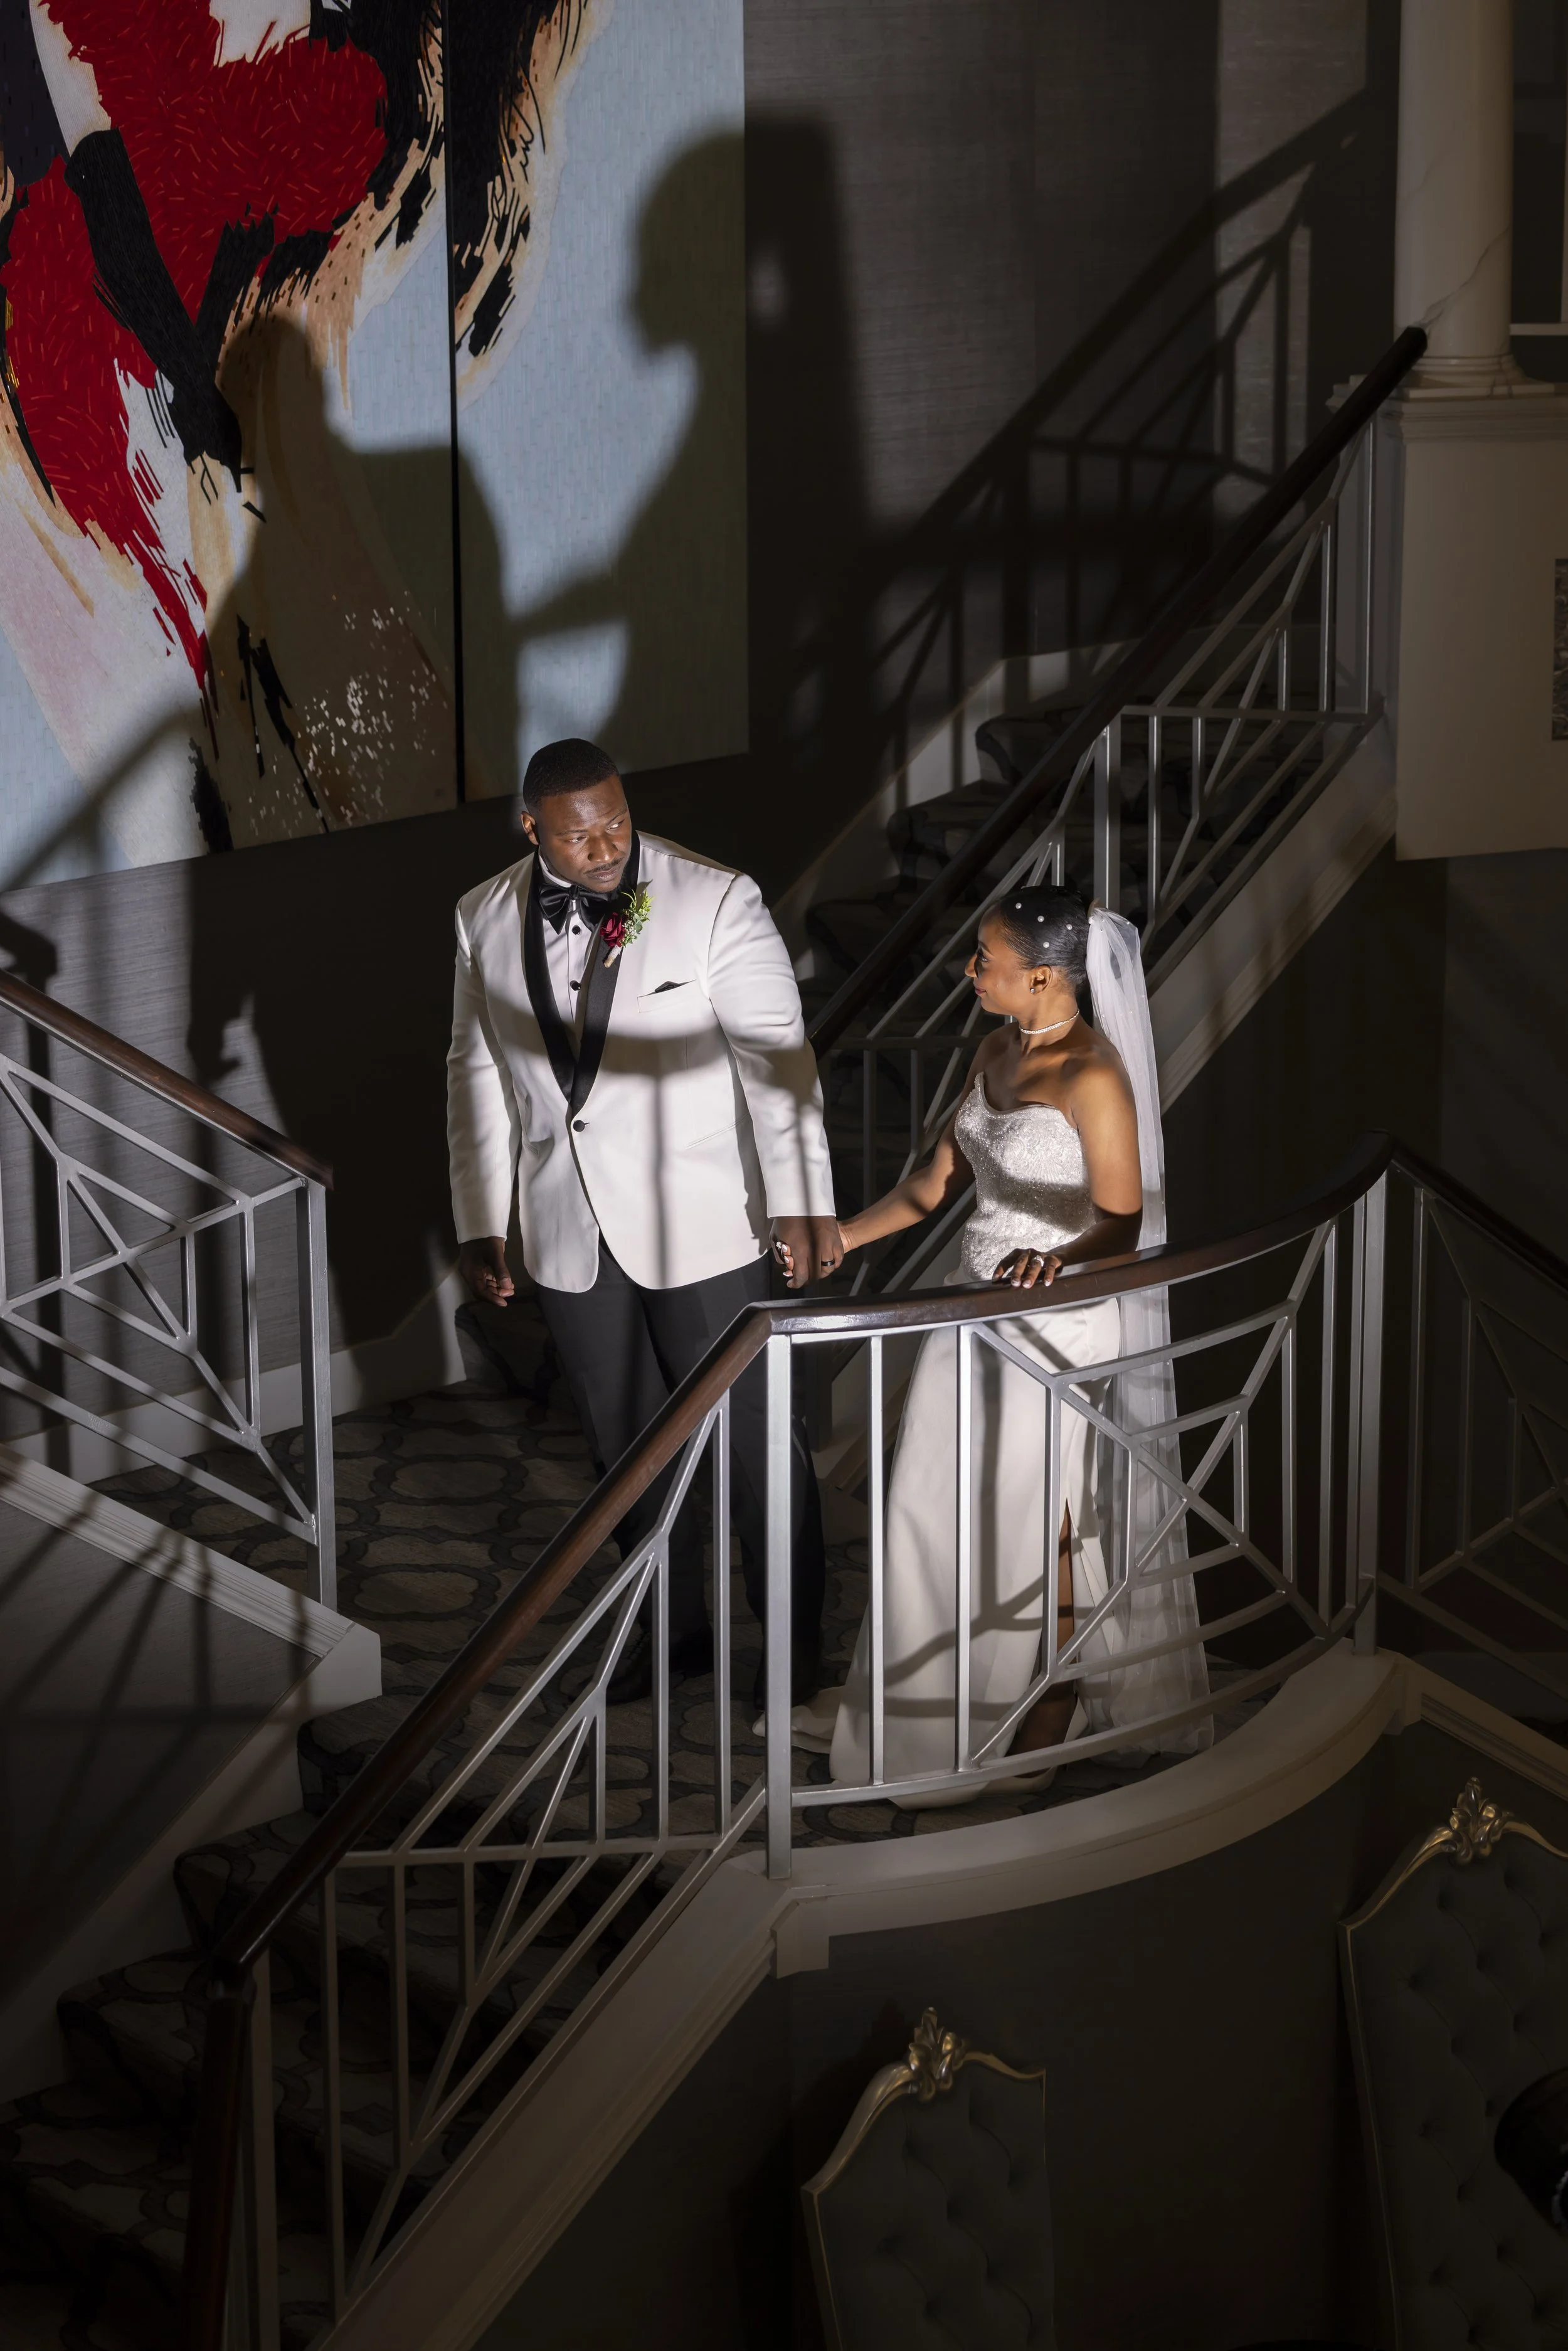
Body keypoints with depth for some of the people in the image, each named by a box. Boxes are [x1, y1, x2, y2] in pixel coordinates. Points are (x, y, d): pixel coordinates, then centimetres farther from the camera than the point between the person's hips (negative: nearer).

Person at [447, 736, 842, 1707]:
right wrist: (481, 1226, 8)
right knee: (629, 1443, 16)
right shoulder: (488, 920, 1)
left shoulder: (715, 901, -13)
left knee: (752, 1434, 5)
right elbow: (477, 1076, 9)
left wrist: (802, 1203, -27)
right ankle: (676, 1631, 33)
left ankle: (797, 1637, 21)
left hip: (701, 1227, -4)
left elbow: (777, 1055, -18)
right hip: (570, 1240, 4)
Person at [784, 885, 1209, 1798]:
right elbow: (940, 1182, 10)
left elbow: (1121, 1224, -20)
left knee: (1034, 1524, 7)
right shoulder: (998, 1052, 3)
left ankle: (1054, 1707, 28)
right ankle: (931, 1697, 32)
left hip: (1055, 1323, -8)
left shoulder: (1093, 1076, -22)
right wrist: (835, 1240, 7)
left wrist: (1054, 1264, -40)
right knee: (936, 1506, 15)